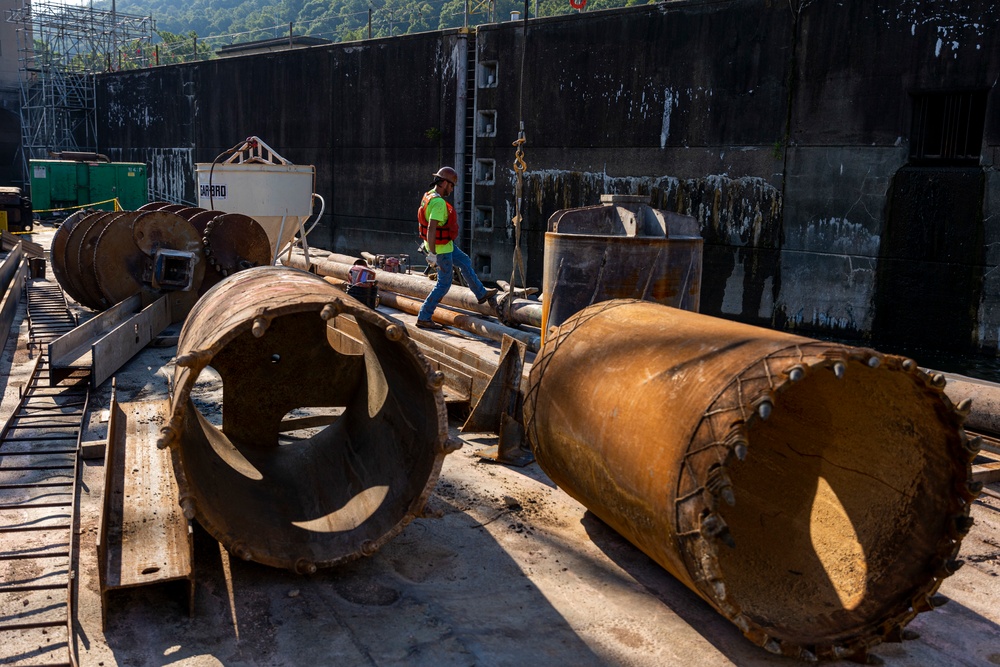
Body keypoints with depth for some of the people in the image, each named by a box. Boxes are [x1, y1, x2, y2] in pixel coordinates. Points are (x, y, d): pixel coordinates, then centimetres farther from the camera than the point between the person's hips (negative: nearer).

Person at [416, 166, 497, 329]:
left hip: (445, 243, 10)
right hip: (441, 248, -10)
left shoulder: (429, 196, 4)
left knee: (465, 262, 26)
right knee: (444, 283, 1)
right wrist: (432, 252, -29)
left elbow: (424, 220, 17)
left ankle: (481, 293, 43)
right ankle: (423, 318, 7)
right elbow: (431, 228, -35)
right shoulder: (439, 203, -27)